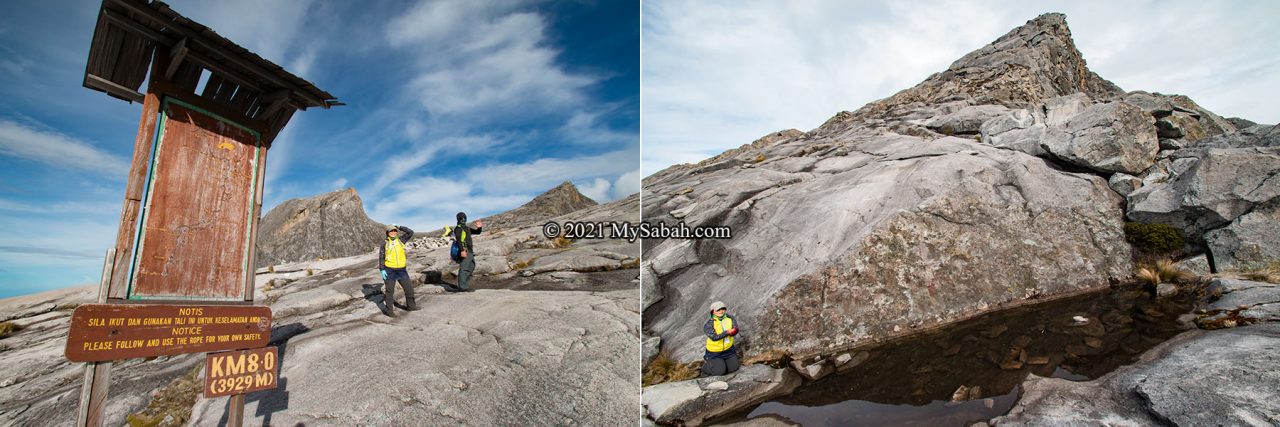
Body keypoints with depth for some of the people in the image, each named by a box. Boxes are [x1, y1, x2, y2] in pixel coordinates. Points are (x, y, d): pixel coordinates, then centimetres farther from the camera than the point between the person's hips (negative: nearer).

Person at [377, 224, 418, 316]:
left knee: (409, 288, 9)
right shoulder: (384, 243, -1)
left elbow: (410, 232, -1)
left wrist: (399, 227, -1)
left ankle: (410, 306, 25)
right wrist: (382, 270, -8)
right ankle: (389, 310, 14)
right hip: (389, 270, -3)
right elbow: (381, 257, -1)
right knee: (389, 290, 4)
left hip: (401, 270, 3)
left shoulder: (400, 240, 6)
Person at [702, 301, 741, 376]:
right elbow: (714, 337, -33)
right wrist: (727, 332, -37)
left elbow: (735, 330, -19)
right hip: (714, 352, -4)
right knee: (720, 371, -7)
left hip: (728, 349, 5)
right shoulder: (709, 324, -23)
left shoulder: (730, 318, -11)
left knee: (734, 368, 8)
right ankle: (706, 363, 21)